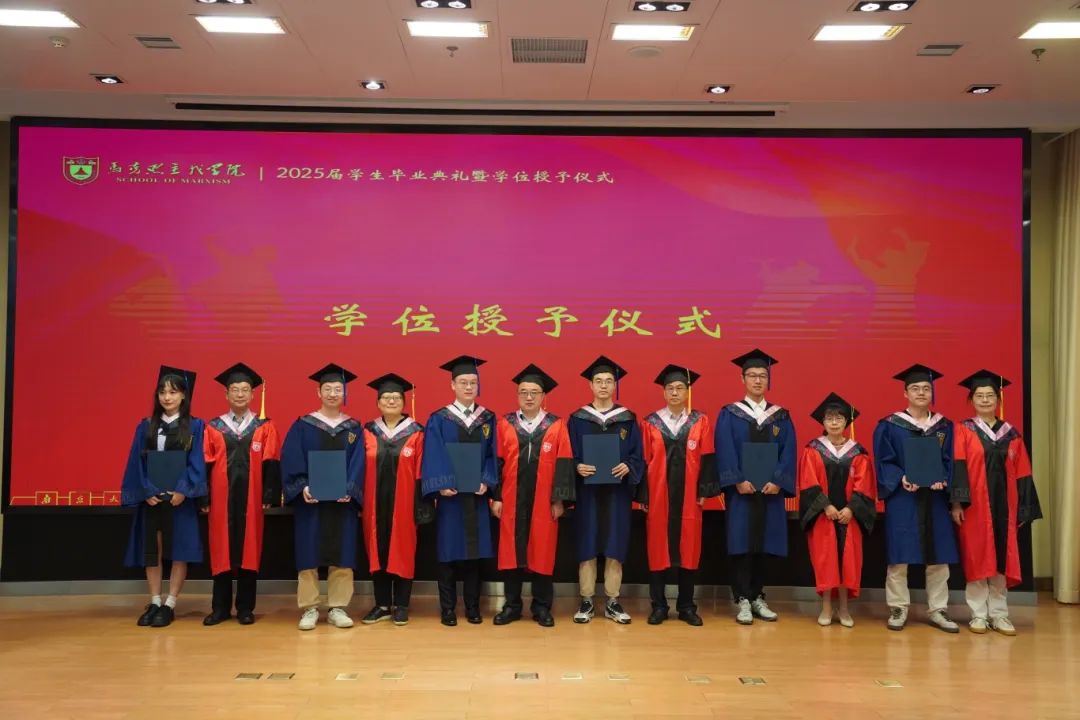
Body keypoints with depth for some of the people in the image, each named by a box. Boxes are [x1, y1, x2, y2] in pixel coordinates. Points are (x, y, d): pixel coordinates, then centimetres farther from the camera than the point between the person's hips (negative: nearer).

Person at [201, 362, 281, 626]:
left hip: (251, 498, -1)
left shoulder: (265, 428, 3)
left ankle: (245, 607, 13)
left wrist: (270, 496, -7)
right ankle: (221, 607, 15)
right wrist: (204, 498, -2)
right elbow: (206, 465, 3)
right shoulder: (213, 427, 5)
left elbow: (271, 464, 0)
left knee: (249, 549, 4)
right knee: (221, 551, 5)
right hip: (221, 497, 1)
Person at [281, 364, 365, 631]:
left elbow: (357, 464, 0)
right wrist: (302, 487, -19)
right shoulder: (302, 426, 3)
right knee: (308, 554, 1)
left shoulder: (354, 428, 8)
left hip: (343, 500, 1)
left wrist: (349, 490, -16)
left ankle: (338, 608, 11)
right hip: (309, 499, -1)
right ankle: (309, 609, 10)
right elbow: (290, 460, -5)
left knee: (342, 555, 2)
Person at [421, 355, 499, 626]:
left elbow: (491, 454, 5)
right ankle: (448, 608, 13)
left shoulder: (488, 418, 8)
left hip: (477, 495, 2)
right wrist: (441, 486, -20)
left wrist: (486, 481, -10)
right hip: (449, 495, -2)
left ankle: (472, 607, 18)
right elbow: (433, 457, -7)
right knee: (449, 552, 2)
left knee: (475, 551, 7)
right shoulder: (438, 419, 0)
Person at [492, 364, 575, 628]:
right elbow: (497, 462, 4)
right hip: (511, 499, 1)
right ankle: (512, 605, 17)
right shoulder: (505, 425, 4)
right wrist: (496, 497, -2)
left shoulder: (556, 426, 1)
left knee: (542, 552, 5)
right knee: (511, 551, 5)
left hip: (544, 501, -1)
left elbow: (563, 464, -1)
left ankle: (542, 607, 16)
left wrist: (559, 499, -6)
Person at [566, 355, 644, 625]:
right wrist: (577, 467, -18)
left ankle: (613, 602, 12)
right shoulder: (577, 419, 4)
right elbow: (567, 456, 2)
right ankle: (586, 601, 11)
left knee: (615, 546, 3)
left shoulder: (628, 419, 5)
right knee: (587, 545, 2)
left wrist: (627, 467, -17)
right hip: (587, 491, 0)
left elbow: (638, 456, 3)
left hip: (617, 491, 1)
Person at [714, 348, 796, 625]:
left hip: (770, 490, 2)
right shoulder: (729, 414, 3)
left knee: (763, 544, 7)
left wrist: (778, 481, -13)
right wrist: (738, 480, -19)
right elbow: (725, 451, -7)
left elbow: (788, 453, 2)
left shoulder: (781, 416, 10)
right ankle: (743, 600, 4)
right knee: (741, 544, -2)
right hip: (741, 490, -2)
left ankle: (757, 597, 17)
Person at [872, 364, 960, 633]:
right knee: (899, 556, -1)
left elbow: (949, 460, 7)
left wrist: (942, 480, -13)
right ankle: (898, 609, 9)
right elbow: (883, 461, -3)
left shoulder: (944, 426, 9)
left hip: (935, 499, 3)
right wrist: (901, 479, -20)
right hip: (901, 499, -3)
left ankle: (938, 610, 15)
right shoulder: (889, 426, 0)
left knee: (938, 556, 5)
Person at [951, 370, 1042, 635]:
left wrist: (1023, 509, 4)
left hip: (1003, 506, 3)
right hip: (974, 505, -3)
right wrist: (957, 502, -18)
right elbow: (957, 467, -8)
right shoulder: (963, 431, 1)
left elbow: (1021, 474, 9)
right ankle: (978, 614, 8)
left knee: (1000, 560, 6)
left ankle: (999, 614, 14)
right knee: (976, 558, 0)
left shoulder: (1011, 434, 10)